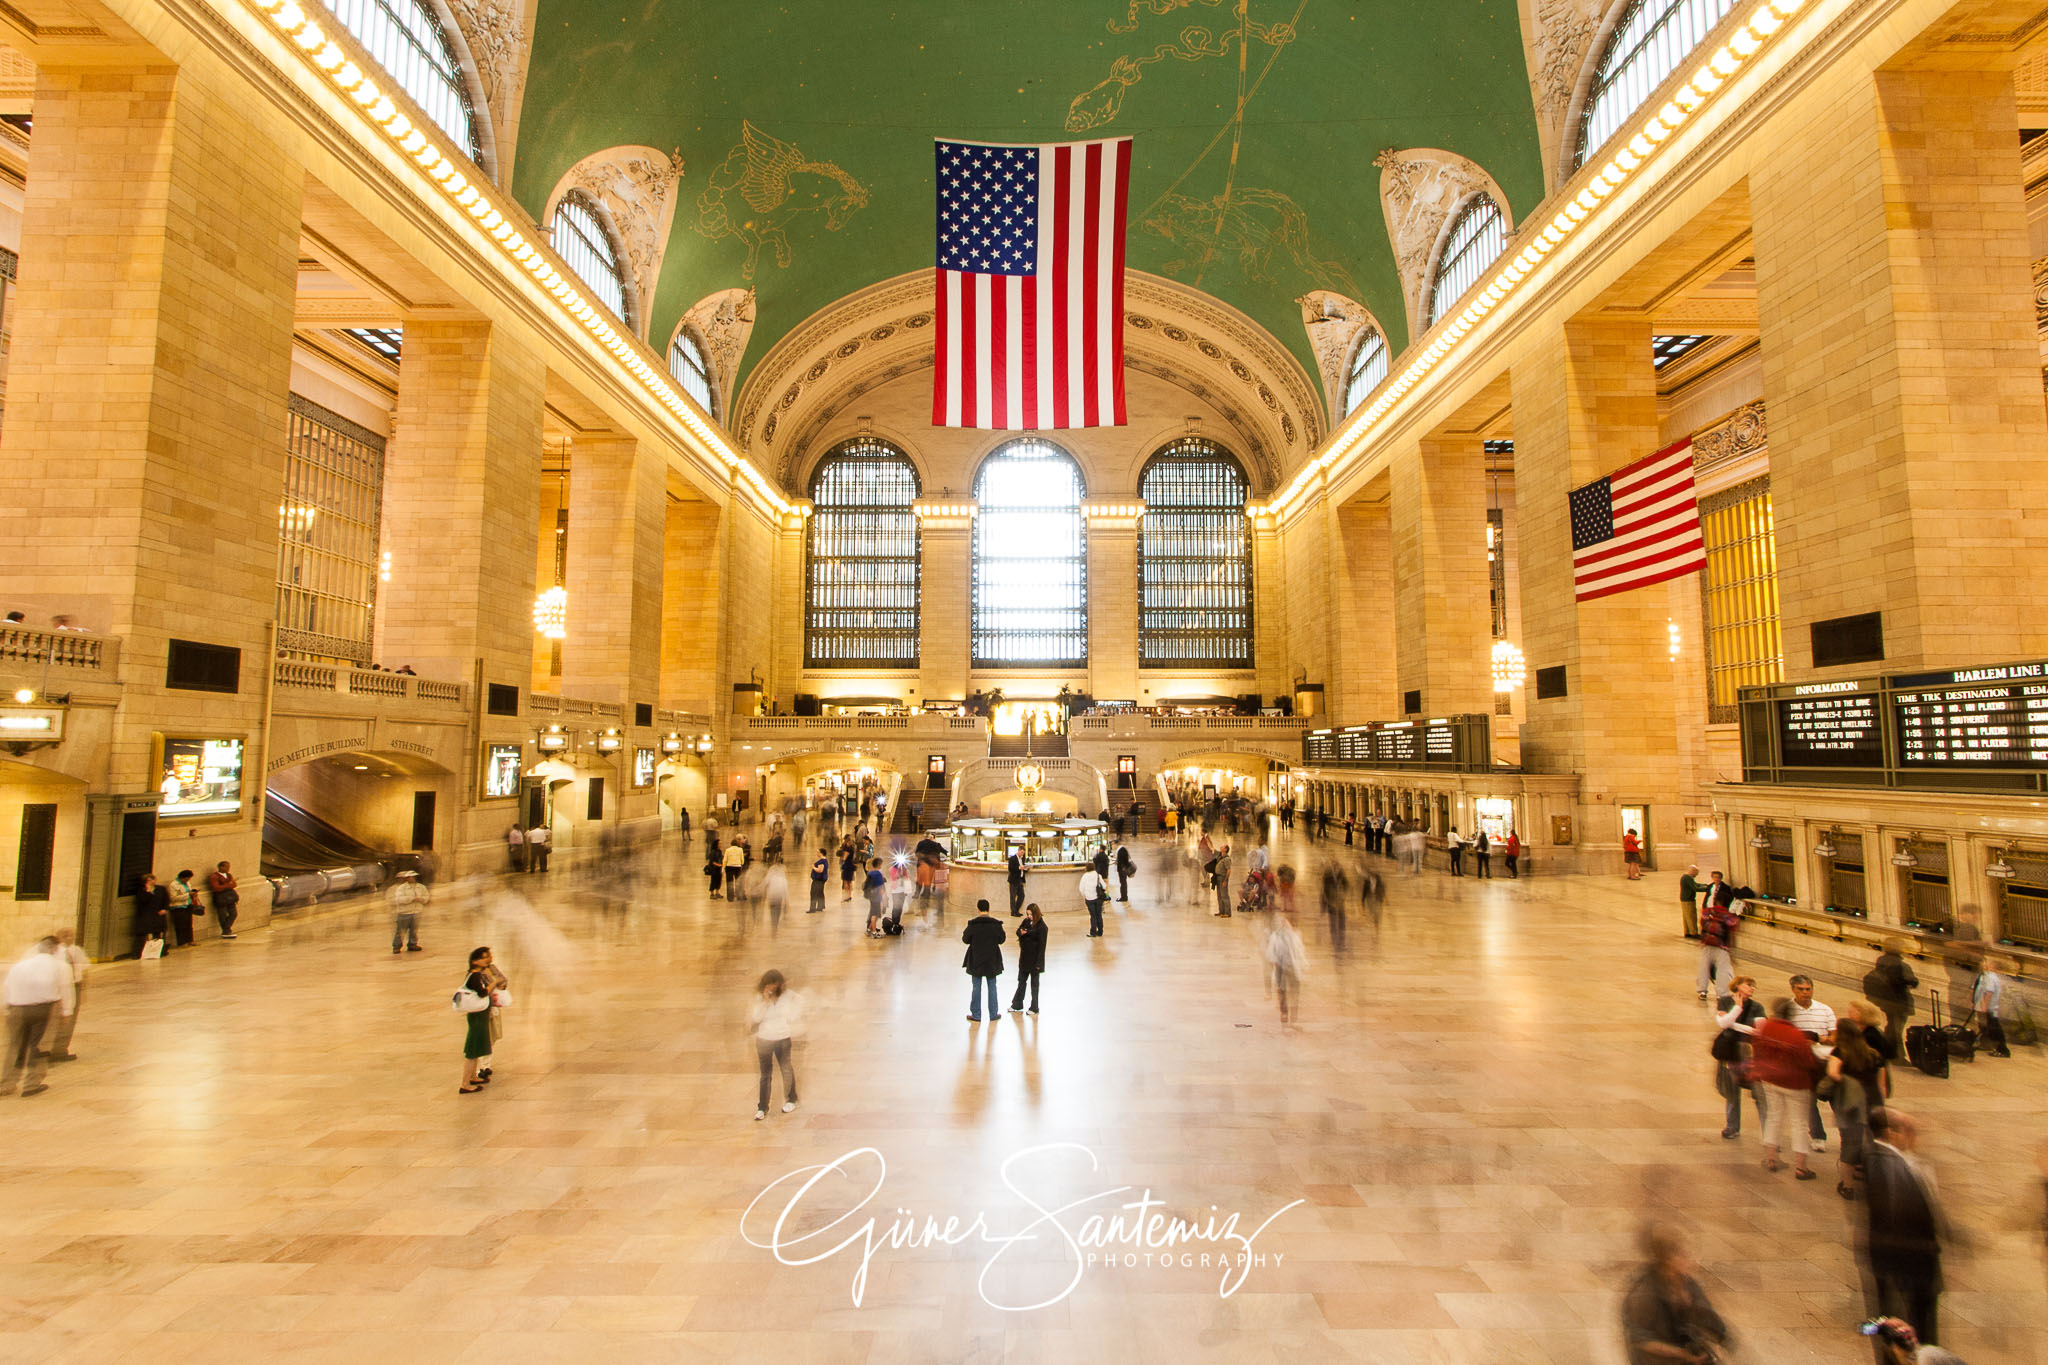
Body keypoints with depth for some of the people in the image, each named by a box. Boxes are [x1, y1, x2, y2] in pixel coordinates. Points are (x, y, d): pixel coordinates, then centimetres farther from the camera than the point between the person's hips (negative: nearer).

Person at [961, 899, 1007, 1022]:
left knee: (976, 988, 10)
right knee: (992, 987, 13)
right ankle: (993, 1014, 19)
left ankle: (976, 1015, 15)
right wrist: (1004, 932, 19)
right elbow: (1002, 939, 0)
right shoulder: (996, 923, -11)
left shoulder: (972, 924, -14)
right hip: (992, 961, 1)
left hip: (976, 960, -1)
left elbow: (965, 940, -3)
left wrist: (965, 932, 16)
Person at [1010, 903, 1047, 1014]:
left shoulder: (1041, 927, -18)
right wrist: (1020, 933, -17)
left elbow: (1042, 945, -17)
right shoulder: (1026, 921, 0)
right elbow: (1018, 931, 10)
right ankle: (1017, 1005, 31)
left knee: (1034, 983, 9)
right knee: (1021, 981, 17)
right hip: (1024, 957, 6)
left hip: (1034, 959, -6)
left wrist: (1039, 963, -17)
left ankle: (1034, 1008, 22)